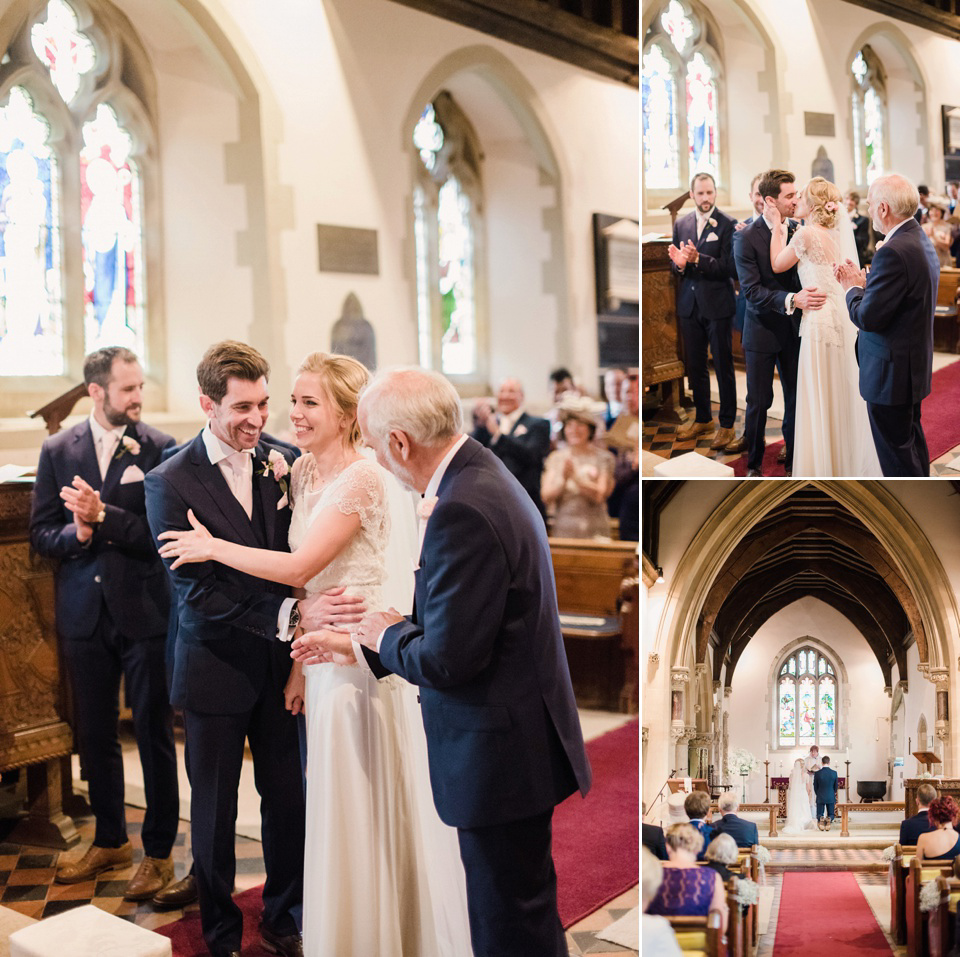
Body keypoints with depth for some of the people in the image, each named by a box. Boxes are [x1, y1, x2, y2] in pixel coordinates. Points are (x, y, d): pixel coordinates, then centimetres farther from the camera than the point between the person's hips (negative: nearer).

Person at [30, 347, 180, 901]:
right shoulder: (58, 451, 5)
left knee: (154, 735, 4)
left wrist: (102, 515, -21)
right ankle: (110, 842, 32)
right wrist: (78, 533, -15)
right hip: (86, 612, 4)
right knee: (95, 735, 15)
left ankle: (159, 852, 18)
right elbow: (42, 533, 5)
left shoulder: (160, 448, -6)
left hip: (145, 611, -3)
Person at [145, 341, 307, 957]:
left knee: (288, 798, 12)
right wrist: (288, 613, -27)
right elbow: (198, 593, -19)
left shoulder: (280, 463, 0)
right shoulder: (171, 483, -13)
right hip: (217, 668, -3)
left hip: (279, 661, 3)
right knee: (215, 809, 13)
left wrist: (287, 490, -14)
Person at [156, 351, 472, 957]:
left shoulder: (363, 480, -18)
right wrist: (302, 663, 9)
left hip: (369, 663, -8)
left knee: (374, 810, 5)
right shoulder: (304, 472, 8)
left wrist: (212, 547, -9)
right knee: (337, 812, 18)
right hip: (326, 657, 8)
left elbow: (299, 569, -21)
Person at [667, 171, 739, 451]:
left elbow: (728, 267, -15)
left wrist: (698, 259, -26)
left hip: (717, 305, -5)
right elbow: (675, 266, 10)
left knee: (723, 367, 3)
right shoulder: (681, 224, 8)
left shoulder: (727, 224, -9)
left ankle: (727, 425, 14)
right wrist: (678, 263, -13)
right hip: (689, 304, 5)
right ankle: (702, 419, 29)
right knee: (694, 366, 14)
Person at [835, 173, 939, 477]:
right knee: (912, 444, 25)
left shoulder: (894, 252, -25)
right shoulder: (920, 241, 7)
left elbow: (868, 318, -25)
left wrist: (853, 288, -7)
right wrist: (863, 282, 3)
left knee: (896, 455, 1)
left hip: (891, 372, -11)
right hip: (914, 365, 11)